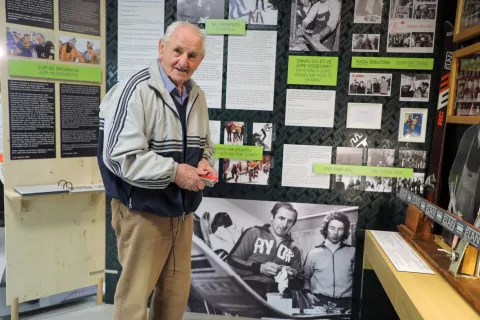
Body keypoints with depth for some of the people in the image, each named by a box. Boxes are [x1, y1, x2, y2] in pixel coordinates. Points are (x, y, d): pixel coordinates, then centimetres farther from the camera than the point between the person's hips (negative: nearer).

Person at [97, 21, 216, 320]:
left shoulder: (197, 96, 7)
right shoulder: (135, 91, -18)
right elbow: (119, 156, -25)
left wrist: (205, 162, -3)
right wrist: (174, 172, -22)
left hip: (182, 211, 7)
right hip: (143, 212, -7)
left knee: (177, 292, 19)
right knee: (135, 295, 8)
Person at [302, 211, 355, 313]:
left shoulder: (352, 252, 6)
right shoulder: (314, 253, 8)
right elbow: (305, 277, 18)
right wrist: (307, 292, 3)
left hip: (345, 303, 0)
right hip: (320, 301, 0)